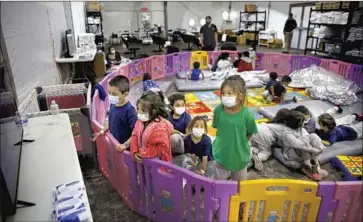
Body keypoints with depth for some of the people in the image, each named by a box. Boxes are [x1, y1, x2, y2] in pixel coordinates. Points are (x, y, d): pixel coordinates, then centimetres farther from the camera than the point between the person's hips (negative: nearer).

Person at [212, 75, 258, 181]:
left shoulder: (247, 114, -25)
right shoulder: (218, 110, -18)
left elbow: (250, 133, -7)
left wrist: (240, 143, -5)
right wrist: (224, 141, -2)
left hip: (240, 155, -1)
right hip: (221, 154, 1)